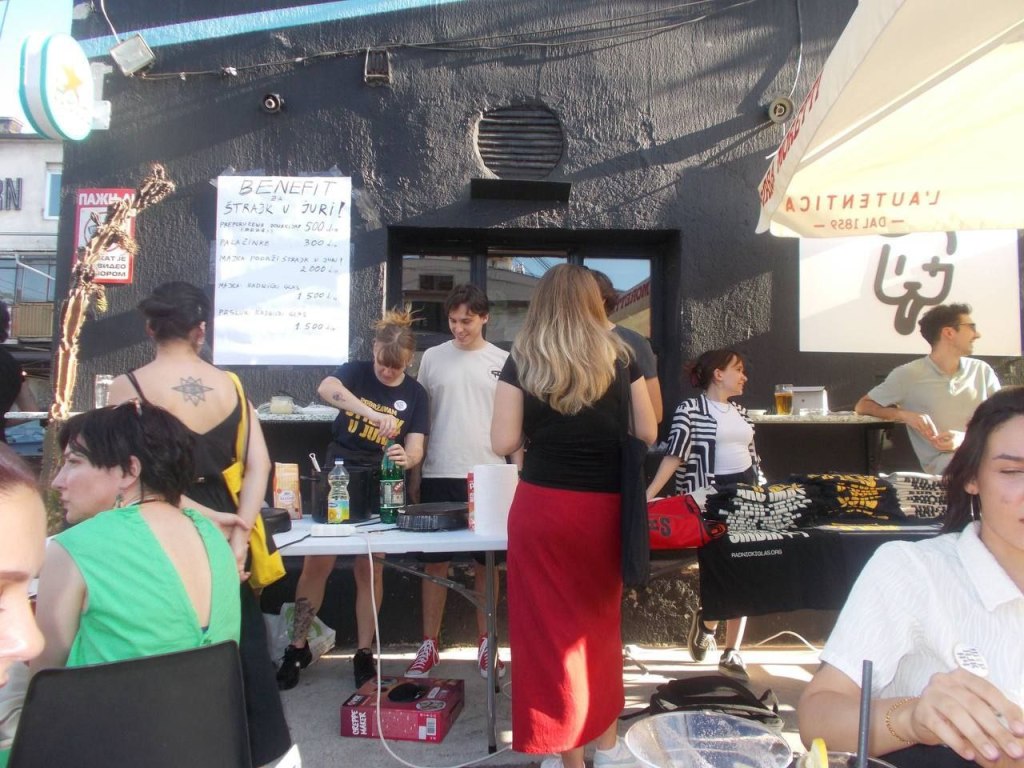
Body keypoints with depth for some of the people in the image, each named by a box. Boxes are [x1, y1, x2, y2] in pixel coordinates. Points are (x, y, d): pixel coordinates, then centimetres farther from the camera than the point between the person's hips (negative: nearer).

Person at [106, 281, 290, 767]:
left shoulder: (129, 385, -8)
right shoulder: (229, 384, 2)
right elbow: (259, 464, -5)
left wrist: (207, 518, -11)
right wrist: (238, 530, -9)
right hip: (220, 533, 4)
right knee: (239, 645, 16)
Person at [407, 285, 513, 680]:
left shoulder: (502, 361, 3)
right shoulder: (432, 357, 5)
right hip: (439, 476, 1)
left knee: (486, 562, 9)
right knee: (435, 562, 7)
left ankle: (485, 644, 23)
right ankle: (429, 645, 20)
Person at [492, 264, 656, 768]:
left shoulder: (522, 361, -4)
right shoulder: (620, 358, 1)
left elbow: (504, 443, -8)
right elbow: (647, 434, 4)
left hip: (544, 507, -2)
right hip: (604, 508, 3)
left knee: (553, 628, 10)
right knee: (601, 623, 20)